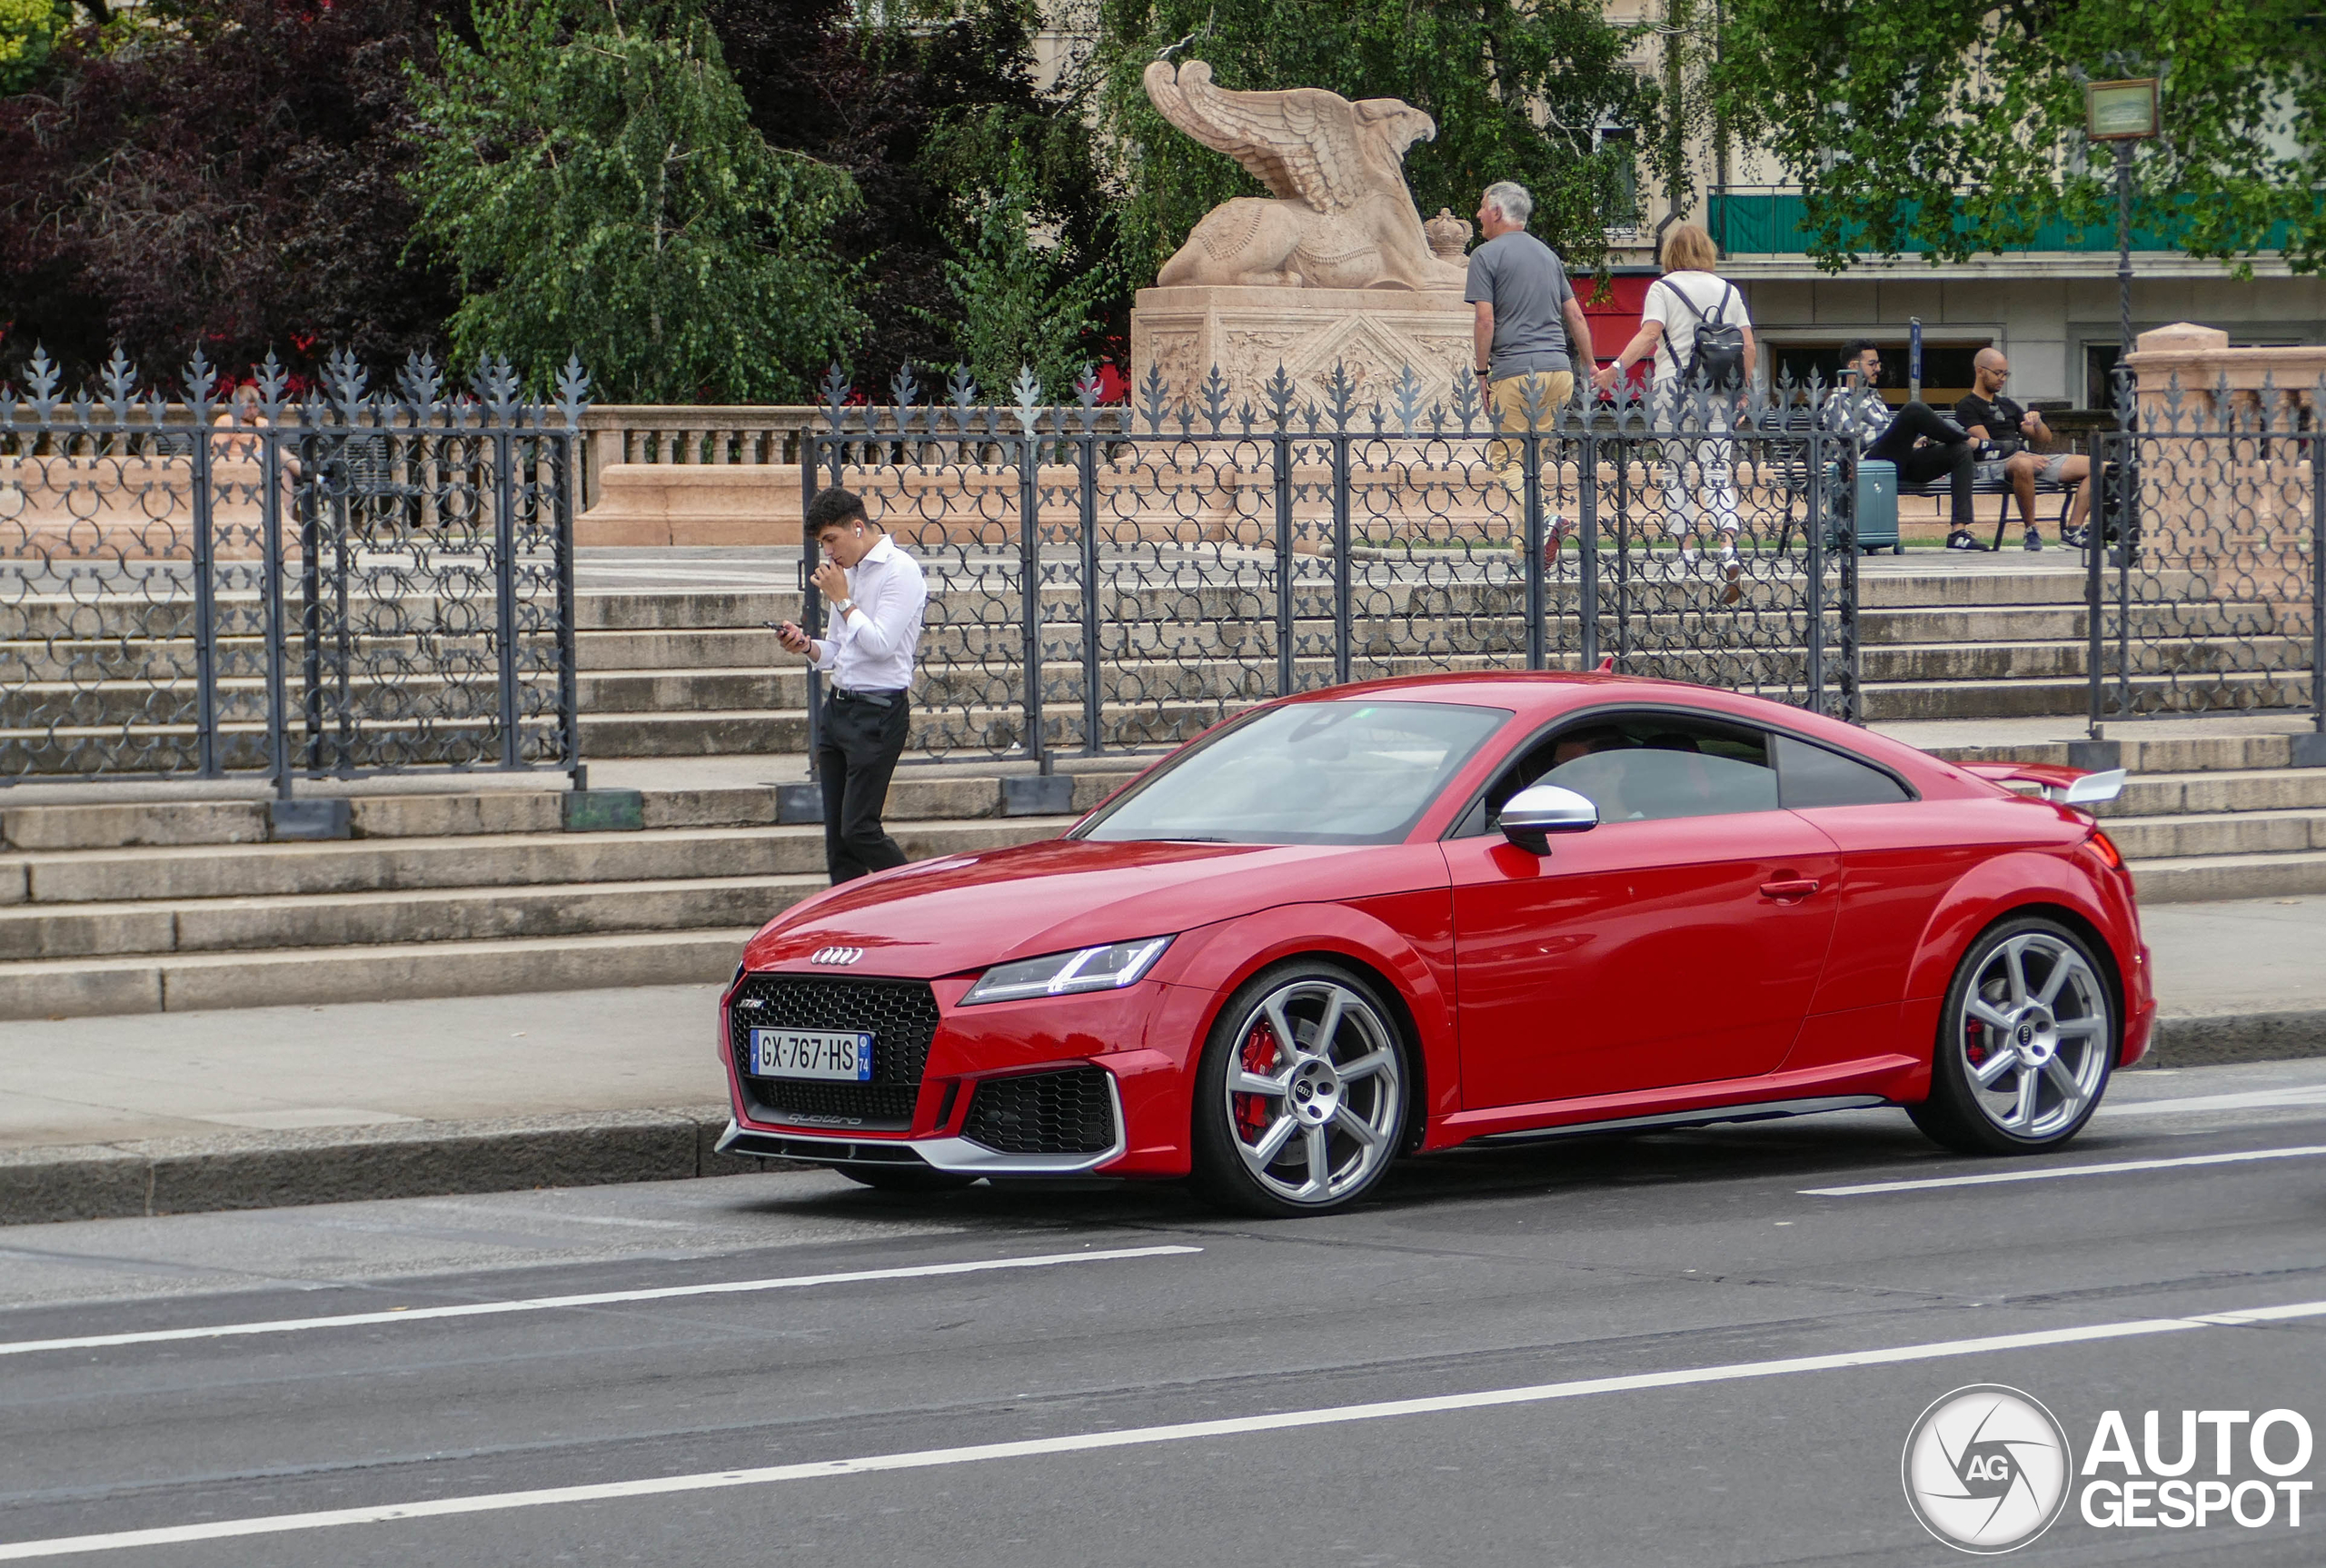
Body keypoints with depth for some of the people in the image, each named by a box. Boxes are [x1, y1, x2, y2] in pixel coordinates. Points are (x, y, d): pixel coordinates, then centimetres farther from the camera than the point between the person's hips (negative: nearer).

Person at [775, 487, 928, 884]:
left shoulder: (900, 572, -9)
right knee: (836, 836, 5)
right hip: (839, 707, 9)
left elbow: (880, 644, -18)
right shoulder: (848, 572, 17)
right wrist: (806, 646, 1)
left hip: (879, 713, -9)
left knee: (858, 829, -12)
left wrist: (842, 599, -10)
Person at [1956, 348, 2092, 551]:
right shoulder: (1967, 406, 4)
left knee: (2093, 466, -5)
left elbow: (2046, 439, 25)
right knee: (2023, 466, -45)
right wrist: (2022, 455, -20)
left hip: (2029, 458, 8)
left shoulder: (2007, 405, 27)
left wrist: (2037, 422, 2)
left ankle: (2072, 531, -11)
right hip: (1992, 464, -8)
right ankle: (2032, 530, -28)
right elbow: (1986, 445, -10)